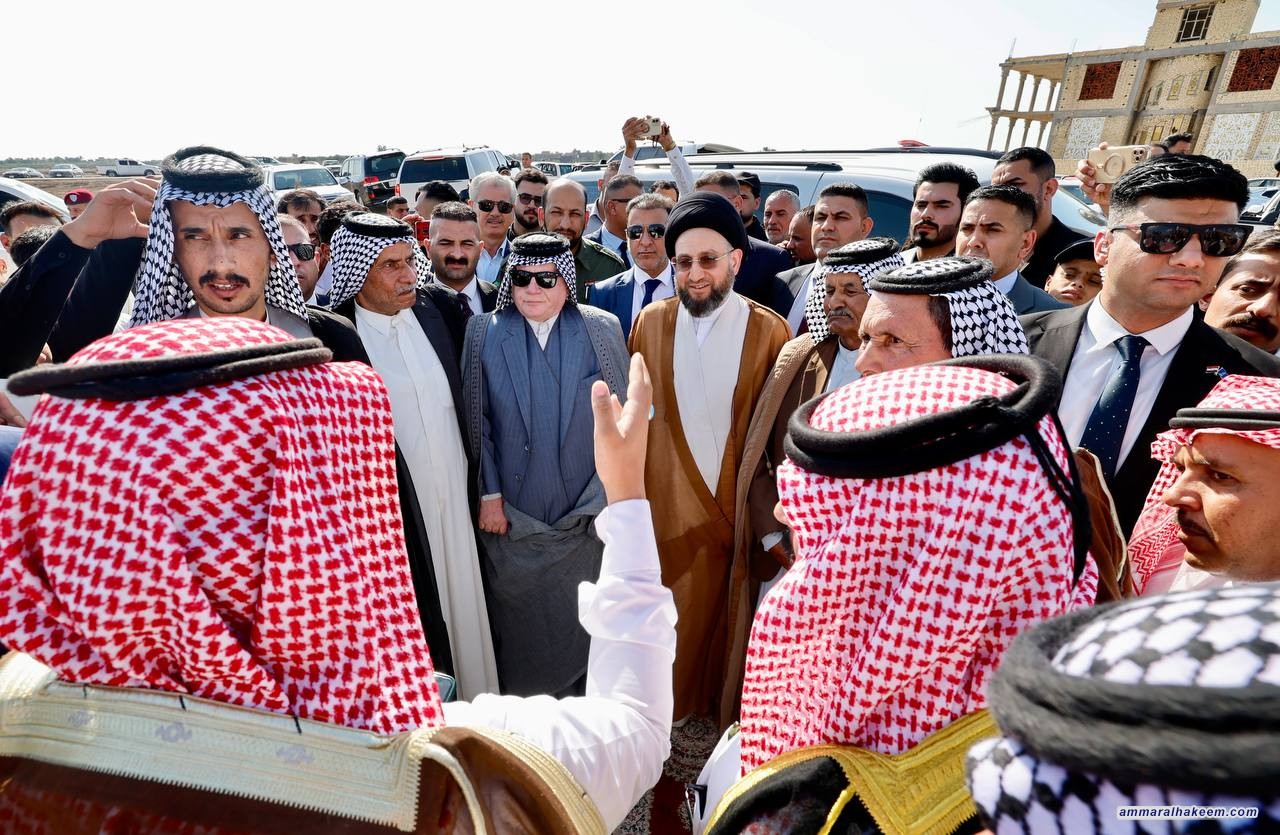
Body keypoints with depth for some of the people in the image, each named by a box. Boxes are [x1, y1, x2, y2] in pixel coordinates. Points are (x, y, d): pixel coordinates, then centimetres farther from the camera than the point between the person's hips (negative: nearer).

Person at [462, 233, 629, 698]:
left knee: (581, 616, 12)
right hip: (511, 509, 0)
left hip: (584, 509, 0)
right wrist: (490, 495, -3)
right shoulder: (484, 333, 0)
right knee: (517, 615, 12)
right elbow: (477, 420, 1)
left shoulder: (601, 330, -2)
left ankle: (580, 697, 36)